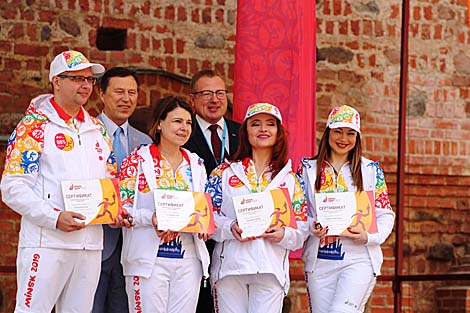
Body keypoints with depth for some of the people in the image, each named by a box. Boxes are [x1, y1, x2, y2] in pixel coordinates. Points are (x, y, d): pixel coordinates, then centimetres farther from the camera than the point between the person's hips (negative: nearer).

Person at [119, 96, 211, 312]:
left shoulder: (196, 164, 14)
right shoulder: (138, 160, -1)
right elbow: (120, 208, -5)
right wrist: (150, 218, -21)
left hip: (188, 260, 5)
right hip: (149, 260, -4)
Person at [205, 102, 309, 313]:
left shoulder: (290, 179, 13)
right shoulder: (225, 173, 9)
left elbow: (302, 228, 11)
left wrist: (284, 234, -10)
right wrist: (230, 228, -14)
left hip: (271, 270, 1)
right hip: (230, 266, 0)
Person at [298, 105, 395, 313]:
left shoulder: (371, 170, 6)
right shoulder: (309, 169, 8)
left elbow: (385, 214, 6)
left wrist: (369, 237, -13)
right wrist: (311, 227, -13)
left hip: (359, 259, -2)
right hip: (319, 262, 2)